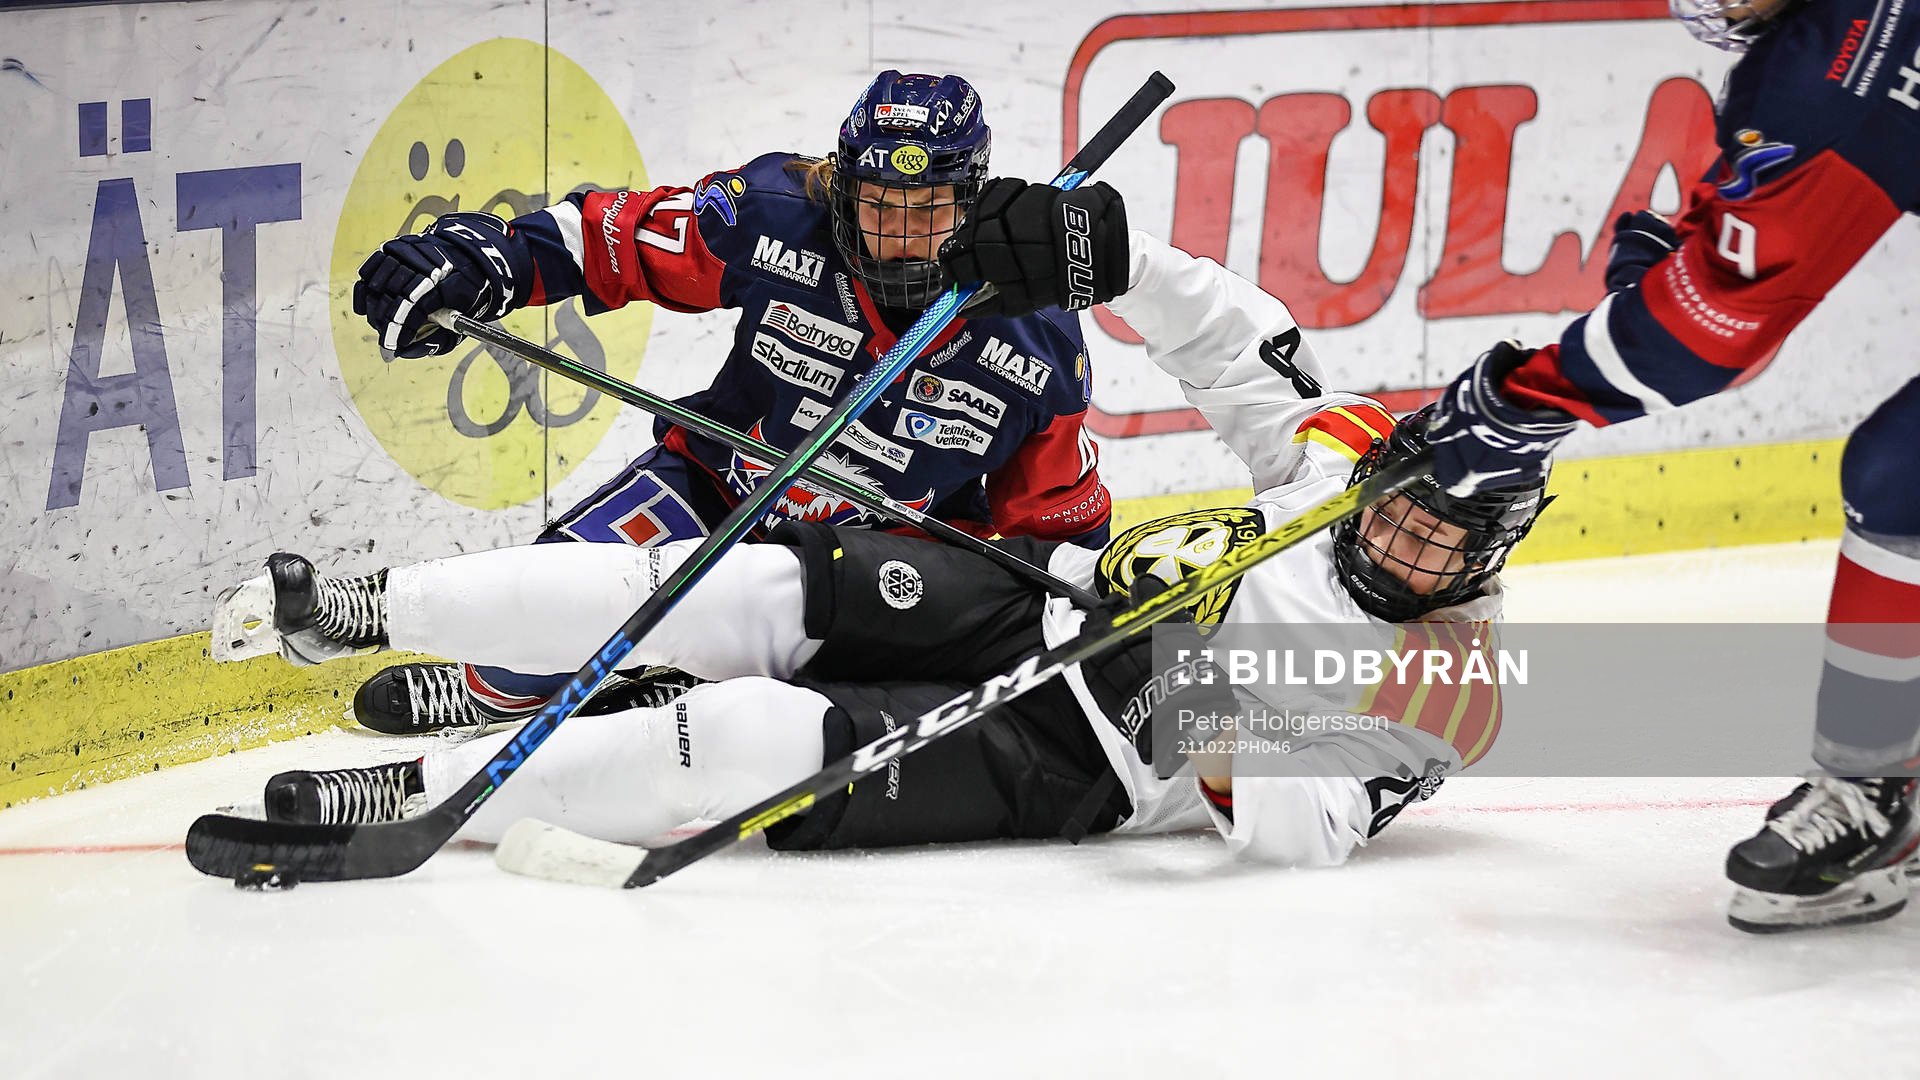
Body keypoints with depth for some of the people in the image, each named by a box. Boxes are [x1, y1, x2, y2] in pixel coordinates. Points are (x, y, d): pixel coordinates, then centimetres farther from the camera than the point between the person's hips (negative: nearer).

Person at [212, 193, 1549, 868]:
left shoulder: (1444, 688, -11)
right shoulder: (1339, 455, 3)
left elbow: (1320, 826, -19)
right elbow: (1229, 335, 11)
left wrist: (1210, 761, -37)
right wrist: (1102, 250, -4)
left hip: (1071, 771, -5)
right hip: (1051, 597, 5)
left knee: (784, 744, -23)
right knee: (772, 590, -16)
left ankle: (405, 800, -20)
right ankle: (361, 608, -9)